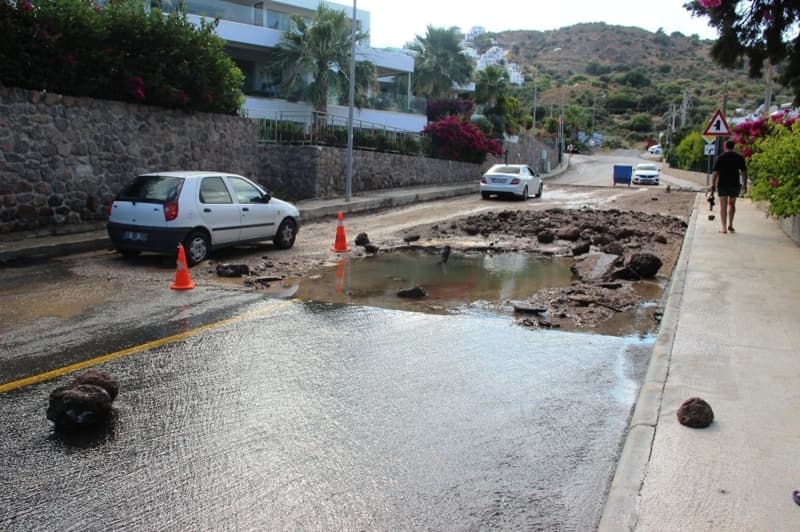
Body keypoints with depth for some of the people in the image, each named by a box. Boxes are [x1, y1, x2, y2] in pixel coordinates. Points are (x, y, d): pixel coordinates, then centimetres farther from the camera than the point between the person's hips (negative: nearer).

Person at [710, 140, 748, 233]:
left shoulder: (720, 158, -3)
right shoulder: (739, 157, 2)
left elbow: (716, 172, -6)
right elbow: (744, 172, 2)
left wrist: (713, 184, -1)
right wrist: (745, 185, 9)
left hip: (722, 184, -2)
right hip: (735, 184, 2)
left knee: (723, 206, 0)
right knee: (732, 204, 18)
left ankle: (724, 228, -5)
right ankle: (730, 225, 14)